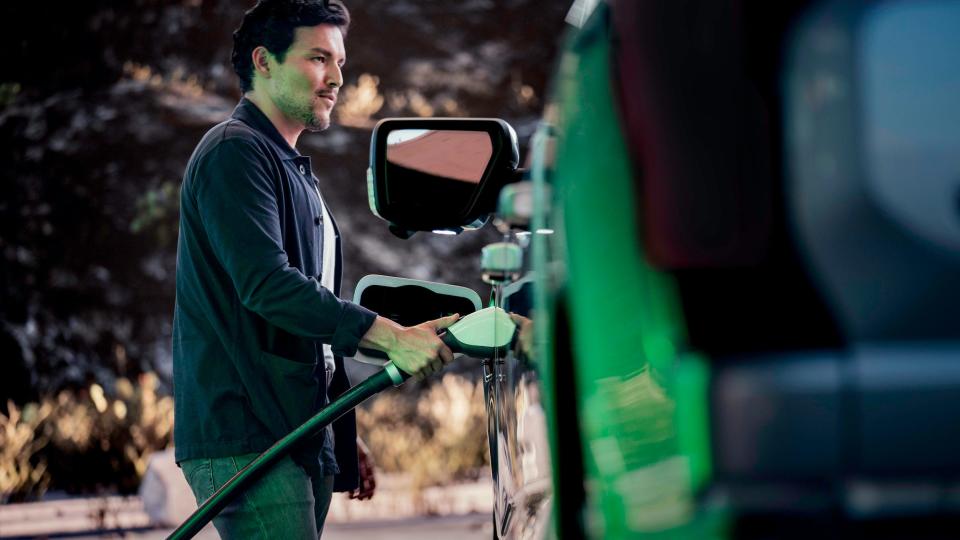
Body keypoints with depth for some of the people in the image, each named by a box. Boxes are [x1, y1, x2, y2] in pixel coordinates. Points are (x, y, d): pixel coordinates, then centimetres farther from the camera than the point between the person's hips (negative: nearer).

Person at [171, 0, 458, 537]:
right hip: (246, 437, -10)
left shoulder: (295, 170, 25)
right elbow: (266, 285, -21)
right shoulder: (234, 152, -8)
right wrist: (391, 336, -26)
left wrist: (344, 436, 25)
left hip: (303, 439, 10)